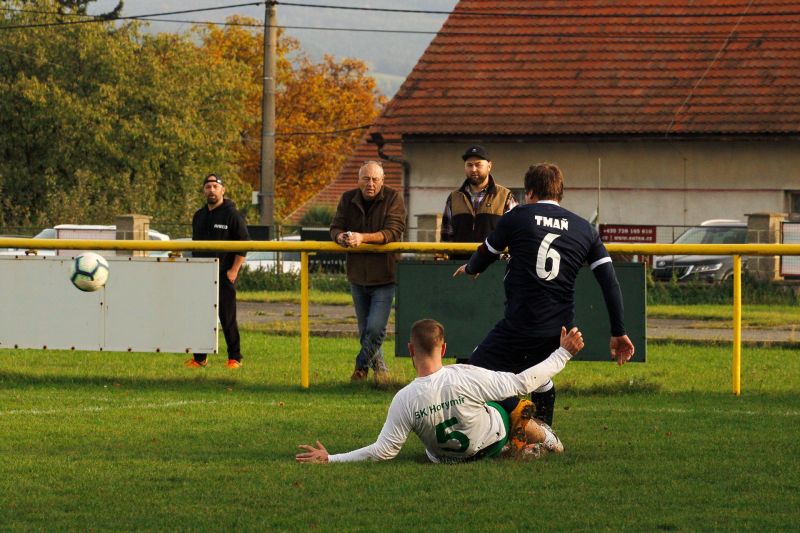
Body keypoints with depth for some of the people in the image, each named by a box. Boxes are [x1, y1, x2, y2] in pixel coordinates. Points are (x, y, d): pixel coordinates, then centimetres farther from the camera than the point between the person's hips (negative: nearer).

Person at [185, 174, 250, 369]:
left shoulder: (232, 215, -5)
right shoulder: (199, 216, 15)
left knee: (228, 318, -3)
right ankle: (200, 358, 11)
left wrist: (234, 271, -13)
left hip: (224, 276, -6)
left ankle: (235, 358, 5)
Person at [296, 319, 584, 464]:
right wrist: (563, 353, -18)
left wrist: (330, 458, -26)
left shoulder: (404, 400, -33)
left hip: (444, 456, 2)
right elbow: (522, 382, -28)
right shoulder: (467, 377, -37)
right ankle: (547, 439, 60)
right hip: (492, 440, -2)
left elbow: (383, 451, -30)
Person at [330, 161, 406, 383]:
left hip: (384, 275, -5)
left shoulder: (392, 199, -9)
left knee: (375, 328, -13)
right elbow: (335, 227, 0)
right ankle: (379, 368, 29)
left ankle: (361, 365, 8)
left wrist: (362, 237, -34)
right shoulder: (348, 200, 4)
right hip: (358, 275, 5)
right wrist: (341, 236, -26)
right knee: (365, 330, 13)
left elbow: (393, 232, -21)